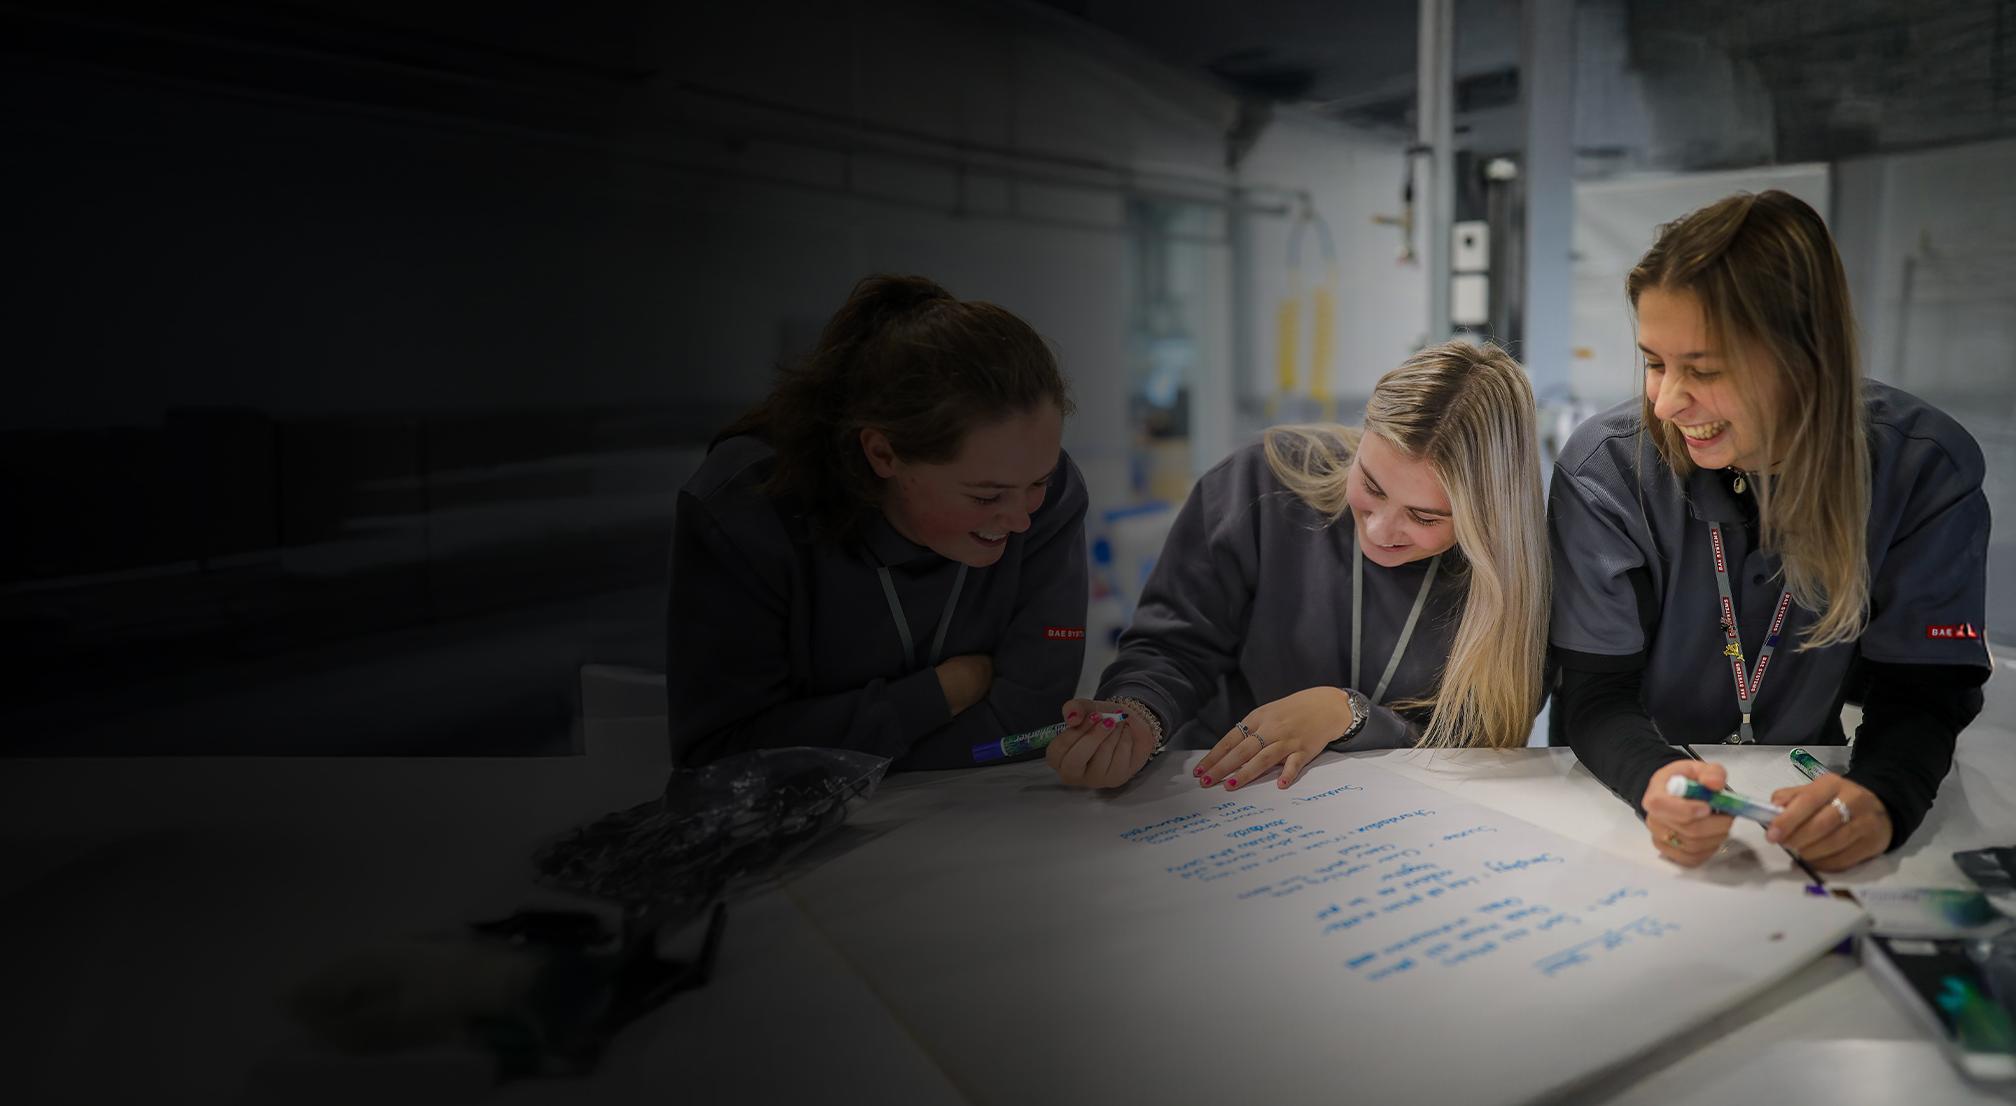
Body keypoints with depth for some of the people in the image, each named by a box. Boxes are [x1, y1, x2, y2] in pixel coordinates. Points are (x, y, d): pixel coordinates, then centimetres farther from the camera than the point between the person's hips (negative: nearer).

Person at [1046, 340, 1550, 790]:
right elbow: (1175, 645, -8)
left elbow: (1472, 754, -6)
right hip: (1218, 795, 1)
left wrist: (1346, 713, -21)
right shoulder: (1267, 479, -12)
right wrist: (1139, 717, -28)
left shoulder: (1508, 568, -10)